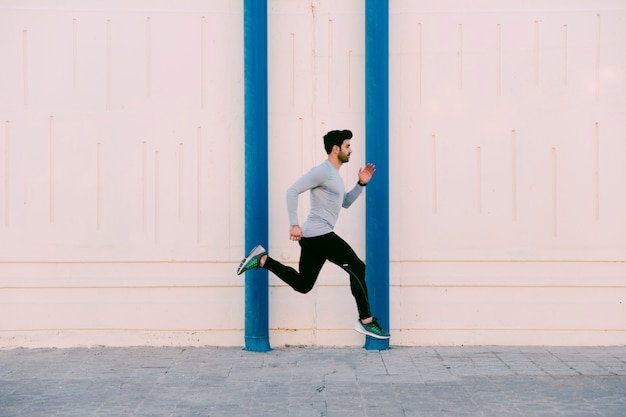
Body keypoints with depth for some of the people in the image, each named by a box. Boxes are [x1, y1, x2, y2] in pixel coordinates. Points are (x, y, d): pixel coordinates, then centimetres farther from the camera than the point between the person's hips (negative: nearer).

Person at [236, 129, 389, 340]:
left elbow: (345, 203, 30)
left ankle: (262, 260, 9)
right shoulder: (323, 170, -11)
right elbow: (292, 191, -18)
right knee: (358, 268, -5)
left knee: (302, 284, 10)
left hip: (313, 236, 10)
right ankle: (366, 321, 0)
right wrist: (294, 224, -24)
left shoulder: (334, 174, 21)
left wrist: (361, 184, 16)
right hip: (319, 234, -10)